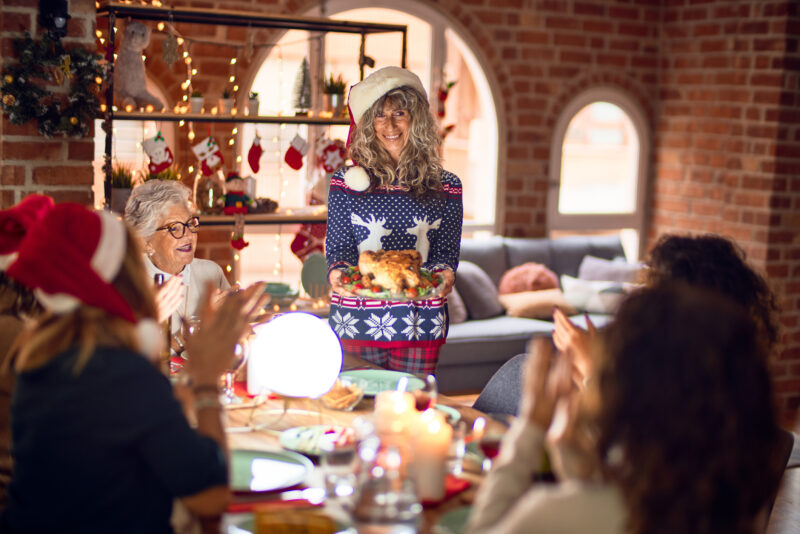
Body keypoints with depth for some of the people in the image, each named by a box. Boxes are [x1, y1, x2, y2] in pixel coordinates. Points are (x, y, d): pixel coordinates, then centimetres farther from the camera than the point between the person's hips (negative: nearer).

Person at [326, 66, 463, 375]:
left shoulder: (445, 187, 6)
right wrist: (336, 272, -17)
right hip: (357, 323, -1)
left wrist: (445, 275, -15)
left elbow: (447, 251, 6)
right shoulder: (348, 182, 4)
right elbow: (338, 246, 4)